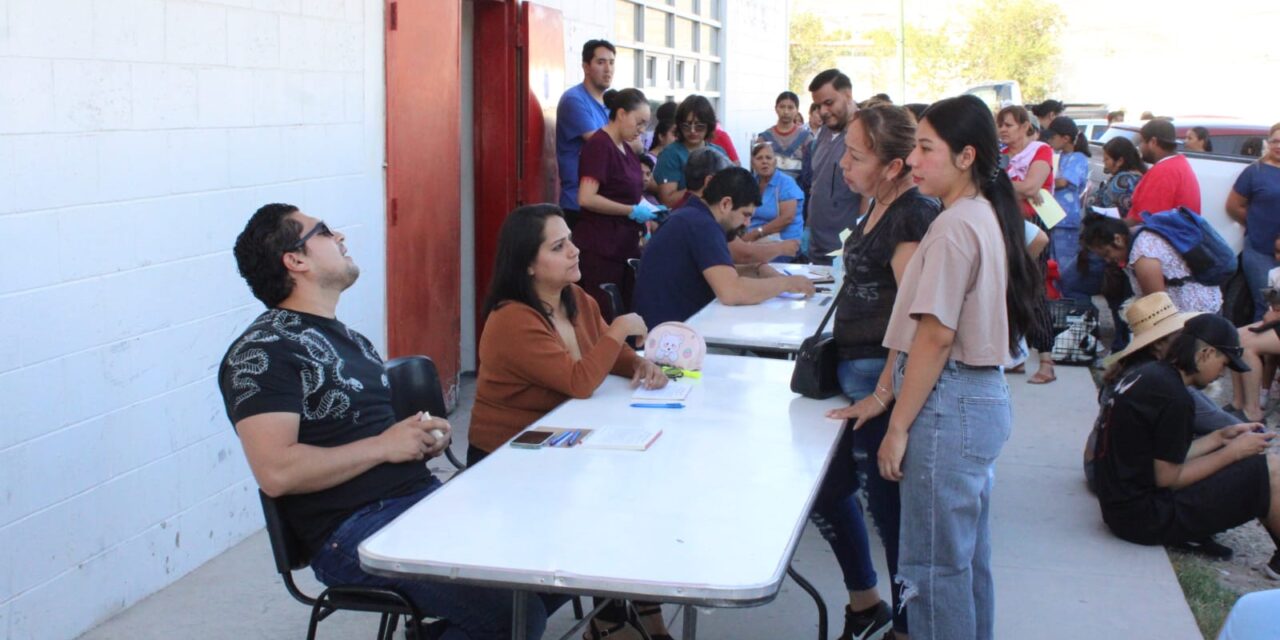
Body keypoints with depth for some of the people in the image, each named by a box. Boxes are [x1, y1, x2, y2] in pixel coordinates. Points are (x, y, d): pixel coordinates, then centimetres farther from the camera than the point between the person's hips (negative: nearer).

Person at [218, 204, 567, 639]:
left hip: (423, 496, 9)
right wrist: (385, 446, -13)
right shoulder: (261, 351, -8)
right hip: (354, 530, -9)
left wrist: (426, 439, 5)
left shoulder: (346, 337, 20)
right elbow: (276, 472, -19)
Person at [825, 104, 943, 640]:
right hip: (852, 370, 10)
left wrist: (882, 396, -22)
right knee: (826, 487, 17)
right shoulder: (879, 209, 10)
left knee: (886, 502, 2)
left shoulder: (912, 216, -18)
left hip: (883, 375, -10)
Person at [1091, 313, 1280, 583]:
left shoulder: (1145, 374, 9)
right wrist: (1233, 451, -5)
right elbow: (1168, 477, -15)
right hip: (1146, 519, -10)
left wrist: (1220, 437, 13)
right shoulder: (1173, 395, -19)